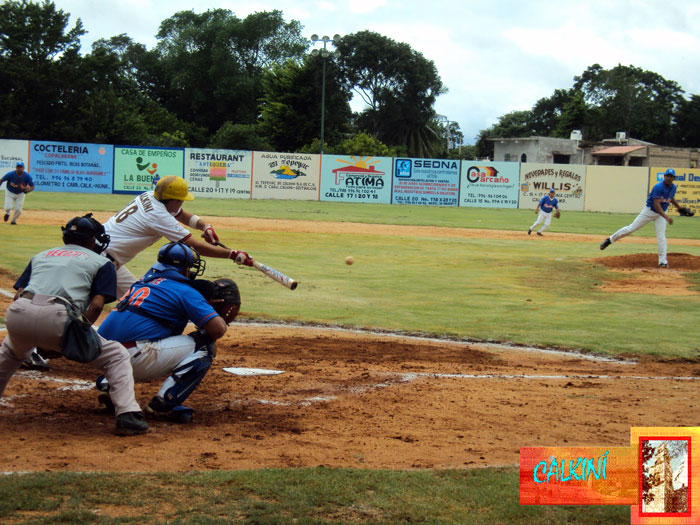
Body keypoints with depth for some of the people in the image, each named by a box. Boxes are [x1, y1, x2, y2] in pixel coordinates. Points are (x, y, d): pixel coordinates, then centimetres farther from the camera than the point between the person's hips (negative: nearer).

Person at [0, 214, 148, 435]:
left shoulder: (41, 256, 33)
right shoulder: (101, 263, 22)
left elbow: (19, 294, 21)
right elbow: (96, 304, 6)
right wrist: (78, 334, 15)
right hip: (56, 318, -4)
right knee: (117, 355, 11)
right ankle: (127, 415, -7)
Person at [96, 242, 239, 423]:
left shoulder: (145, 282, 25)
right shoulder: (186, 291, 1)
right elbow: (218, 329, -7)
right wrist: (221, 319, 17)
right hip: (134, 358, -8)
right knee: (204, 346, 0)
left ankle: (111, 384, 15)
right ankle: (163, 404, -8)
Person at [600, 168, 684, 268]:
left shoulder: (673, 188, -2)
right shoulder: (658, 187, -25)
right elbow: (656, 205, -32)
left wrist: (680, 208, 17)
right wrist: (666, 217, -41)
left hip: (661, 213, 5)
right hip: (649, 211, -5)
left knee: (661, 236, -7)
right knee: (631, 228, 0)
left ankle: (663, 261, -4)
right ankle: (610, 239, 15)